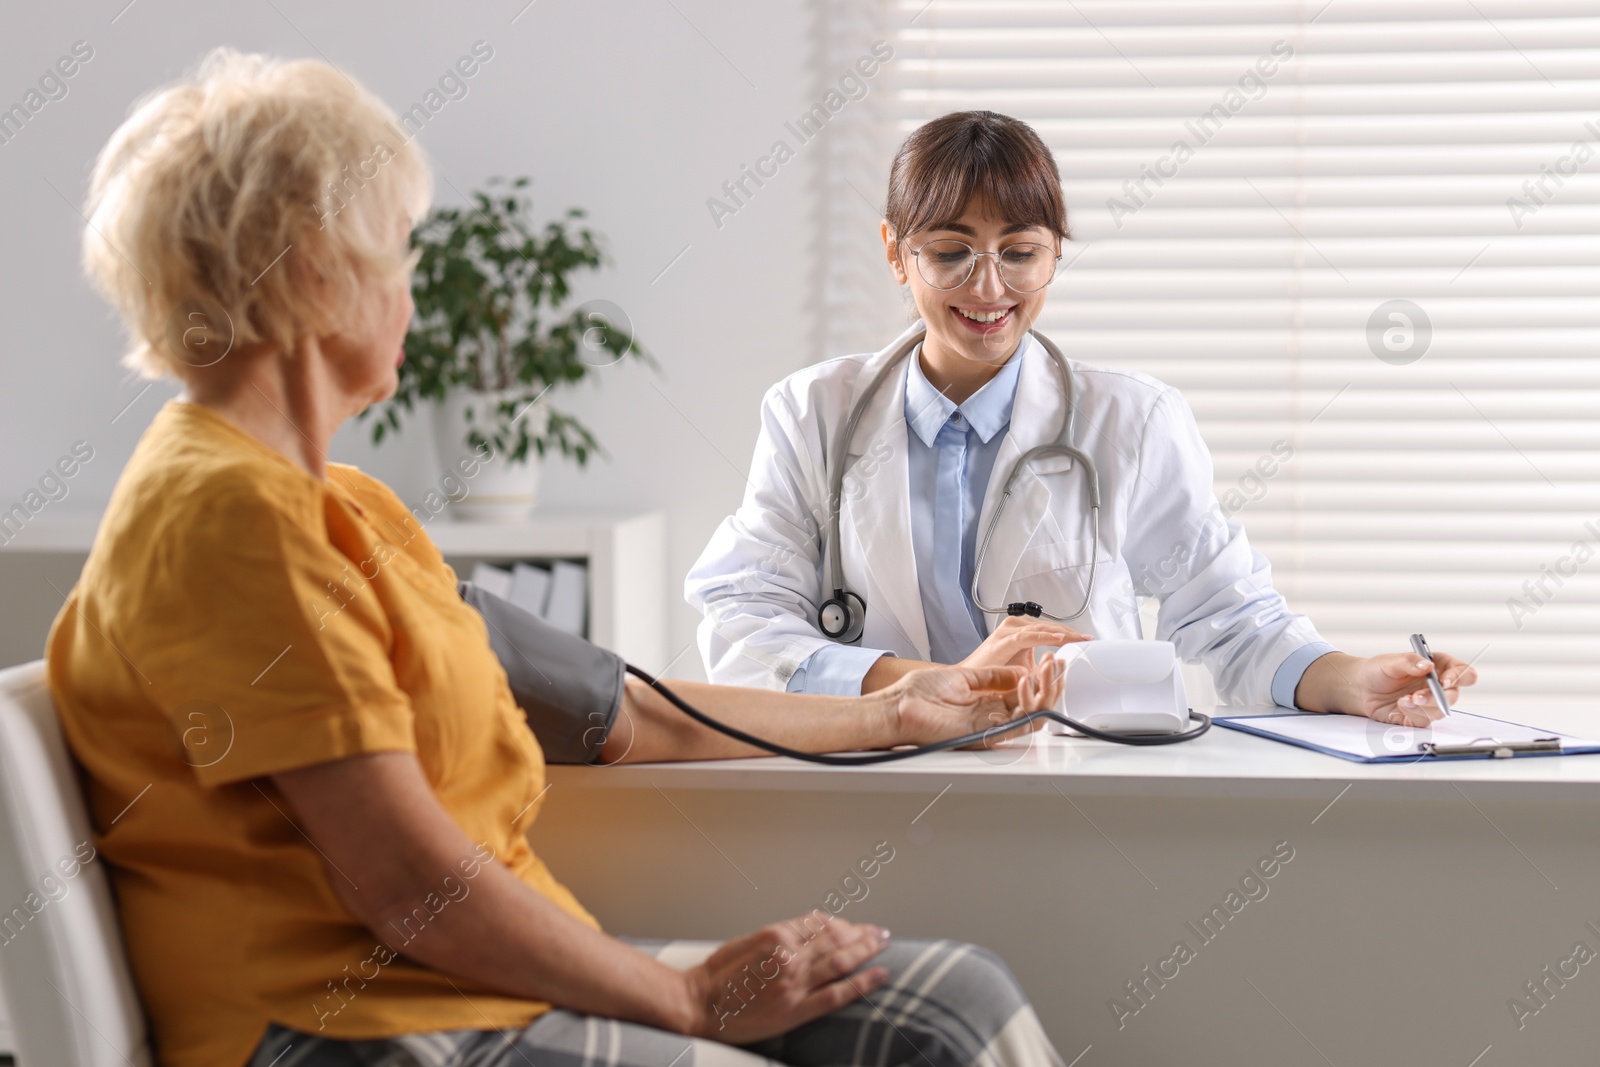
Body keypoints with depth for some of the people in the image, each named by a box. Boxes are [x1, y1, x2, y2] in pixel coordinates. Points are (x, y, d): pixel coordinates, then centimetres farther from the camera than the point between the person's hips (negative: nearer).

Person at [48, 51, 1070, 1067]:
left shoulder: (344, 507, 18)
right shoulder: (224, 515, -14)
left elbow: (620, 716, 21)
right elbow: (409, 885, -17)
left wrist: (888, 714, 29)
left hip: (503, 979, 10)